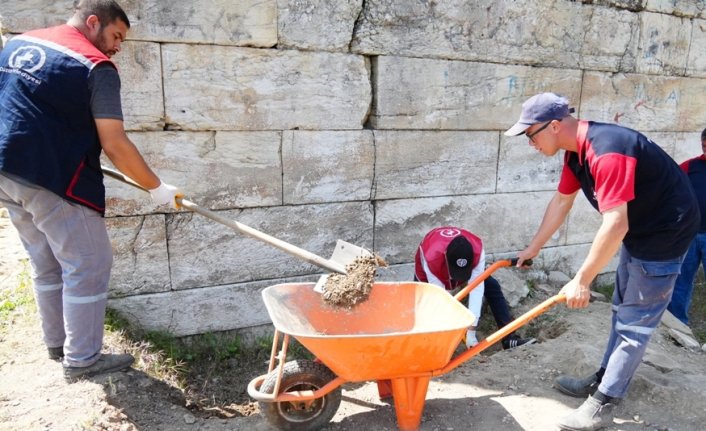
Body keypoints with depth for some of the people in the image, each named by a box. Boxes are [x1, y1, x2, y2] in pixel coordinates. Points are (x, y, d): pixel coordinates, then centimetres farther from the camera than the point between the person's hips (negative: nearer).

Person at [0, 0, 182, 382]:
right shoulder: (96, 67, -10)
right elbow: (115, 146, -16)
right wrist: (157, 188, -7)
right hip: (53, 179, -8)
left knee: (46, 264, 20)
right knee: (88, 266, 3)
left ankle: (56, 342, 33)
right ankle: (81, 360, 11)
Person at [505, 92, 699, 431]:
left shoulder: (607, 151, -33)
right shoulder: (576, 150, -2)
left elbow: (615, 226, -35)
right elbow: (561, 202, 9)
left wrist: (581, 281, -28)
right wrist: (533, 248, 15)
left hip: (666, 231, -10)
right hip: (637, 228, 10)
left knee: (634, 323, -2)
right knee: (623, 312, 18)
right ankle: (604, 380, 33)